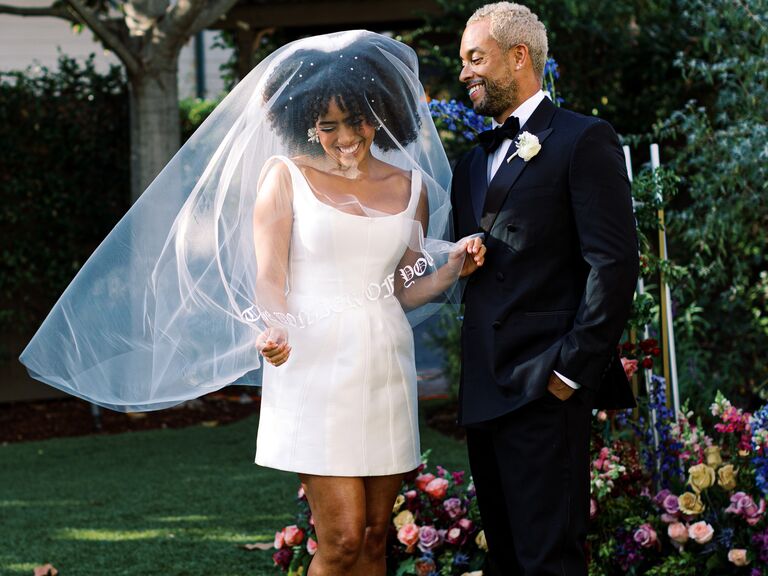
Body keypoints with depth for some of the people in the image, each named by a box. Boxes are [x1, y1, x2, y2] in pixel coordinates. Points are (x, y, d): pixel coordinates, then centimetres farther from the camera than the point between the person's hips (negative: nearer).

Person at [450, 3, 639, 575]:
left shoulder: (583, 140, -3)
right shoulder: (473, 162, 20)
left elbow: (615, 264, -11)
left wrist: (570, 370, -15)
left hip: (546, 389, -8)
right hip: (483, 393, 8)